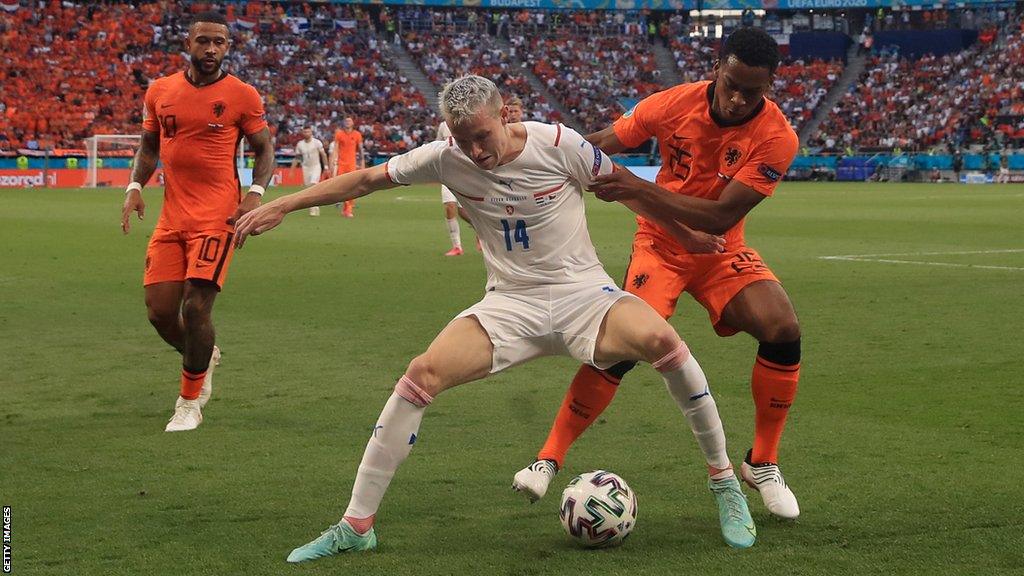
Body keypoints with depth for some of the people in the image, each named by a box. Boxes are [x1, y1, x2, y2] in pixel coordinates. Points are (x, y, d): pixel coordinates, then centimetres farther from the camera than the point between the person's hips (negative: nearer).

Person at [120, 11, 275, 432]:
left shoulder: (242, 96, -2)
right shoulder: (160, 91, 9)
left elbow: (264, 149, 6)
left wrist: (255, 193, -10)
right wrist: (135, 187, 4)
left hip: (216, 218, -4)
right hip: (171, 218, 4)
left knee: (196, 306, -11)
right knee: (160, 311, 0)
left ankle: (190, 404, 8)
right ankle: (203, 358, 33)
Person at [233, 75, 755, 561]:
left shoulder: (557, 144, -12)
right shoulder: (447, 159, -6)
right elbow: (365, 180, 4)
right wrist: (280, 206, 3)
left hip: (581, 292, -2)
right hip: (510, 304, 2)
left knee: (658, 338, -33)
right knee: (423, 373, -21)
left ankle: (724, 480, -13)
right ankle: (355, 526, -10)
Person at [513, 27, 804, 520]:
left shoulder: (775, 137, -21)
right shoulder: (675, 103, -16)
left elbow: (720, 217, -28)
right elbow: (598, 144, -4)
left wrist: (638, 189, -38)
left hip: (721, 250, 1)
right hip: (661, 244, 0)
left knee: (784, 330, -21)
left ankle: (762, 464, -3)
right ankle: (549, 458, -4)